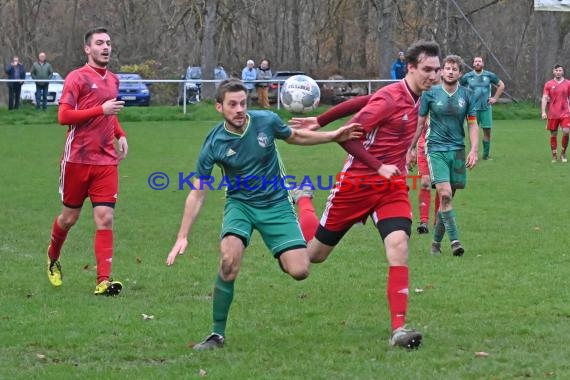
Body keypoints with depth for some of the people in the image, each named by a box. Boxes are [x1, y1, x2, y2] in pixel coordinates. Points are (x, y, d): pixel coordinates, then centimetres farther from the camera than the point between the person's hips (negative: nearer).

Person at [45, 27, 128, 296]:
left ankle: (103, 281, -11)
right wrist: (101, 110, -20)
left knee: (105, 219, -7)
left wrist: (120, 135, 12)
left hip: (106, 161, 4)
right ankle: (53, 258, 38)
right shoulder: (77, 78, -7)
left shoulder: (113, 80, 14)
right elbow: (63, 116, -16)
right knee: (70, 217, 9)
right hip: (77, 159, -4)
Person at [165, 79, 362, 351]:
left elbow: (295, 137, 12)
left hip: (276, 203, 1)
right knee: (229, 261, -30)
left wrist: (334, 136, 2)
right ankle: (217, 334, -13)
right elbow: (197, 193, -8)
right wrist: (182, 237, -14)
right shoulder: (214, 144, -14)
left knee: (299, 271, -14)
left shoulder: (266, 121, -12)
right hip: (240, 203, -1)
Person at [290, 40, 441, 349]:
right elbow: (347, 136, -23)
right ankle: (303, 199, 46)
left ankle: (399, 329, -21)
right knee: (315, 253, 12)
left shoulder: (416, 98, 4)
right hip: (357, 183, -6)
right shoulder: (388, 99, -21)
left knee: (398, 246, -20)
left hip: (392, 186, 6)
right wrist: (379, 167, -24)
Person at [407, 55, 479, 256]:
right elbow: (420, 122, 7)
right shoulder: (430, 94, -2)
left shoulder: (467, 95, 3)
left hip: (458, 150, 3)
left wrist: (474, 151, -5)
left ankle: (436, 241, 17)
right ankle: (454, 240, -16)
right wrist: (412, 148, 9)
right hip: (436, 149, -2)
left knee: (447, 198, 5)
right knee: (444, 194, -17)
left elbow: (473, 125, 7)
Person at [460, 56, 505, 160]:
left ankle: (486, 154, 8)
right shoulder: (467, 77, 4)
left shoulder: (489, 75, 5)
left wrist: (495, 98, 9)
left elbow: (501, 85, 17)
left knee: (487, 131, -1)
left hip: (486, 108, 1)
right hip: (473, 108, -1)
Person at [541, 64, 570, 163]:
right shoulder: (548, 84, 4)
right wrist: (543, 112, -11)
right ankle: (554, 155, 15)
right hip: (552, 114, 0)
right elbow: (545, 98, 0)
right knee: (553, 135, 4)